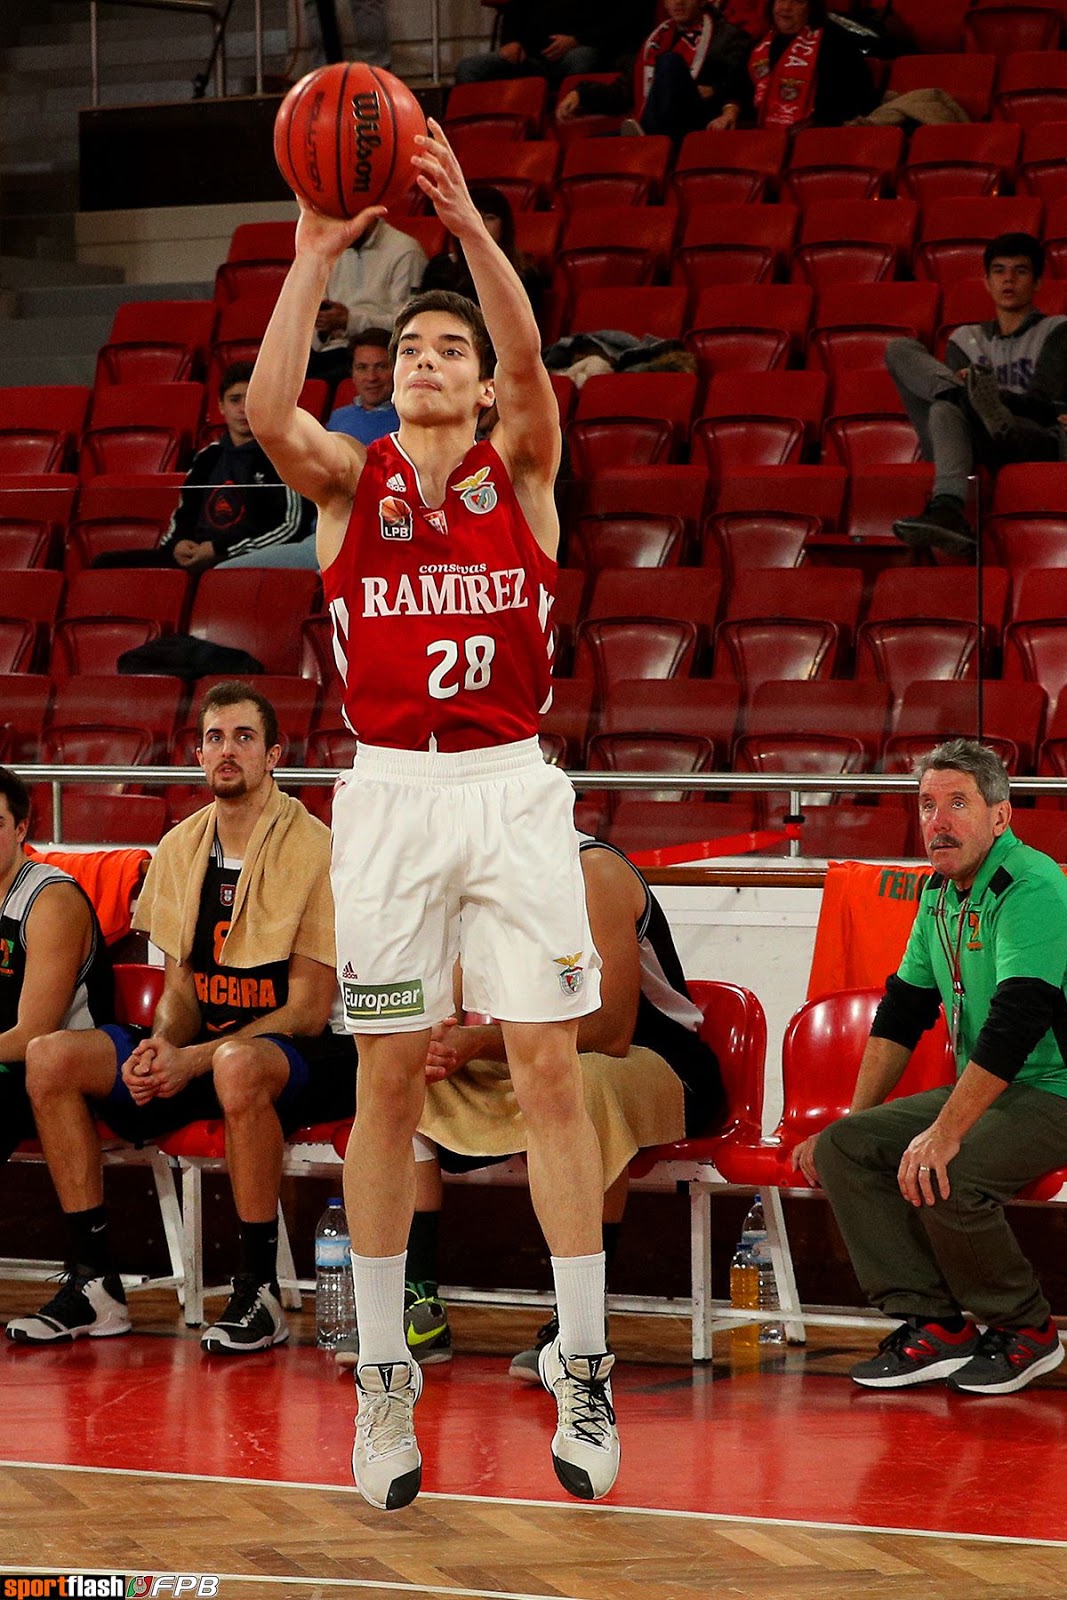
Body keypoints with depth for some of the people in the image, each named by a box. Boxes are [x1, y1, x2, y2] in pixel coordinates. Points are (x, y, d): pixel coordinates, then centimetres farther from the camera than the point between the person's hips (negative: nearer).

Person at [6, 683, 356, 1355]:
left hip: (301, 1052, -6)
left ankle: (260, 1293, -29)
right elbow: (180, 985, 12)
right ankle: (95, 1285, -9)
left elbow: (308, 1011, -14)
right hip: (200, 1050, 7)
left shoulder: (313, 848, -12)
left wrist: (194, 1060, -23)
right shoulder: (181, 849, 7)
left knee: (237, 1066, -41)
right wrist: (161, 1047, -13)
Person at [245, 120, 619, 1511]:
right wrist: (316, 256, -23)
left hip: (514, 788, -1)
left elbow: (530, 365, -16)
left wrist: (467, 221, -29)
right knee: (389, 1082, 3)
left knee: (550, 1072, -3)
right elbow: (268, 411, -15)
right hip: (391, 795, 1)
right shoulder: (349, 481, 7)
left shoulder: (521, 472, 5)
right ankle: (382, 1375, 10)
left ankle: (583, 1367, 3)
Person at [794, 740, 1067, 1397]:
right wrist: (856, 1121, 12)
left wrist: (944, 1133, -33)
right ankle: (935, 1324, -10)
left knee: (938, 1177, -31)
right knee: (843, 1149, -7)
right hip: (984, 1091, 9)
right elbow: (903, 1010, 18)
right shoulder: (940, 894, 11)